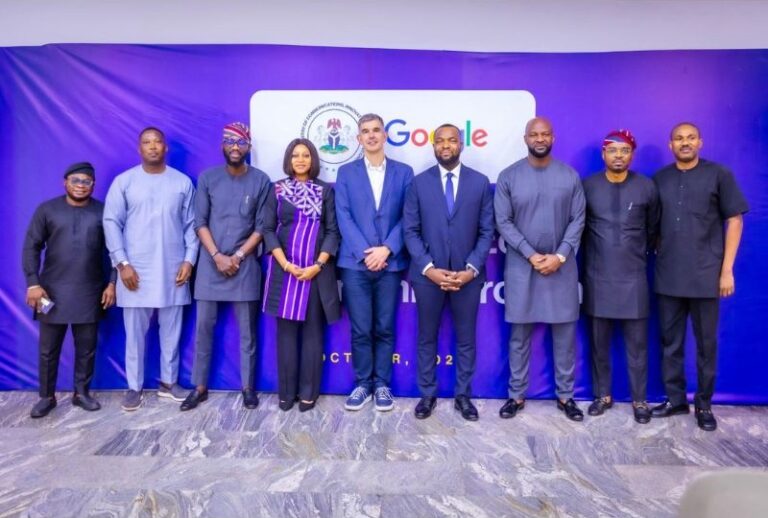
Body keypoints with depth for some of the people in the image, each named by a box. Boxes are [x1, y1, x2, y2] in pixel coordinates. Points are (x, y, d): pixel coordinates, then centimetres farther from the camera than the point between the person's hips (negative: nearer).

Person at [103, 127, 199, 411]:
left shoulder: (183, 182, 5)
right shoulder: (123, 181, 2)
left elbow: (191, 225, 6)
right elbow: (111, 222, -1)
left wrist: (189, 260, -4)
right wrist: (122, 263, -9)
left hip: (173, 270, 1)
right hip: (135, 269, -1)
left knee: (171, 330, 9)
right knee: (135, 331, 6)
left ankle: (168, 382, 24)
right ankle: (135, 386, 20)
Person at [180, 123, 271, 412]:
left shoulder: (260, 180, 0)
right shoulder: (208, 178, 3)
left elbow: (261, 227, -1)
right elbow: (200, 222, 1)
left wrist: (238, 256, -9)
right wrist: (217, 256, -9)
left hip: (245, 265, -1)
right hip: (210, 263, 1)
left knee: (247, 331, 5)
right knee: (203, 328, 6)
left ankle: (248, 387, 18)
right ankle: (200, 387, 19)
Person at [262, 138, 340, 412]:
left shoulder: (325, 190, 6)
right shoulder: (277, 189, 6)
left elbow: (333, 230, 1)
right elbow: (268, 229, 2)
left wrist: (318, 265, -11)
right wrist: (285, 264, -10)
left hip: (317, 270, 0)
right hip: (285, 269, 0)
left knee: (312, 330, 4)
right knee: (286, 329, 5)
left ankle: (308, 392, 13)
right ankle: (286, 391, 16)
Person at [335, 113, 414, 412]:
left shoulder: (404, 172, 8)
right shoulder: (346, 173, 8)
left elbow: (407, 217, 1)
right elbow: (343, 217, -1)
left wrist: (386, 249, -12)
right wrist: (364, 252, -12)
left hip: (390, 262, 0)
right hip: (355, 263, 0)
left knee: (385, 329, 7)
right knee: (360, 330, 4)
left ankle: (382, 384, 20)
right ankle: (363, 384, 19)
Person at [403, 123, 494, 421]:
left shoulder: (480, 182, 3)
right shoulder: (419, 183, 2)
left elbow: (487, 232, 1)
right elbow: (410, 231, -1)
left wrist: (471, 269, -11)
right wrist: (429, 268, -12)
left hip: (467, 275, 0)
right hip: (428, 274, 0)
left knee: (466, 339, 10)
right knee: (427, 338, 10)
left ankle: (463, 396, 26)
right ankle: (427, 395, 25)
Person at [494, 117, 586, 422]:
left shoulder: (570, 176, 3)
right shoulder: (508, 177, -1)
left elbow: (578, 220, 0)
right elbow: (503, 222, -5)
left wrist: (560, 256, -12)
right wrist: (532, 255, -13)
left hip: (561, 265, 1)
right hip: (521, 265, -1)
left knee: (565, 333, 7)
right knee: (519, 334, 6)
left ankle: (565, 395, 22)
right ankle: (516, 395, 19)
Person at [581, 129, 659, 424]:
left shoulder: (647, 187, -1)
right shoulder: (587, 186, -2)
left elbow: (653, 229, 12)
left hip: (634, 276, 0)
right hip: (597, 276, 0)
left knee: (637, 342, 6)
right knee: (598, 341, 9)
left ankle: (639, 400, 21)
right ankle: (603, 395, 24)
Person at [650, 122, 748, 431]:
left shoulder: (719, 175, 0)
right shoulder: (659, 179, 8)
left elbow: (734, 221, -1)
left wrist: (727, 269, -6)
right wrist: (657, 257, 4)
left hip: (706, 275, -2)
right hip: (668, 276, 3)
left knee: (706, 343, 7)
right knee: (670, 342, 10)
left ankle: (703, 405, 22)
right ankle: (675, 399, 24)